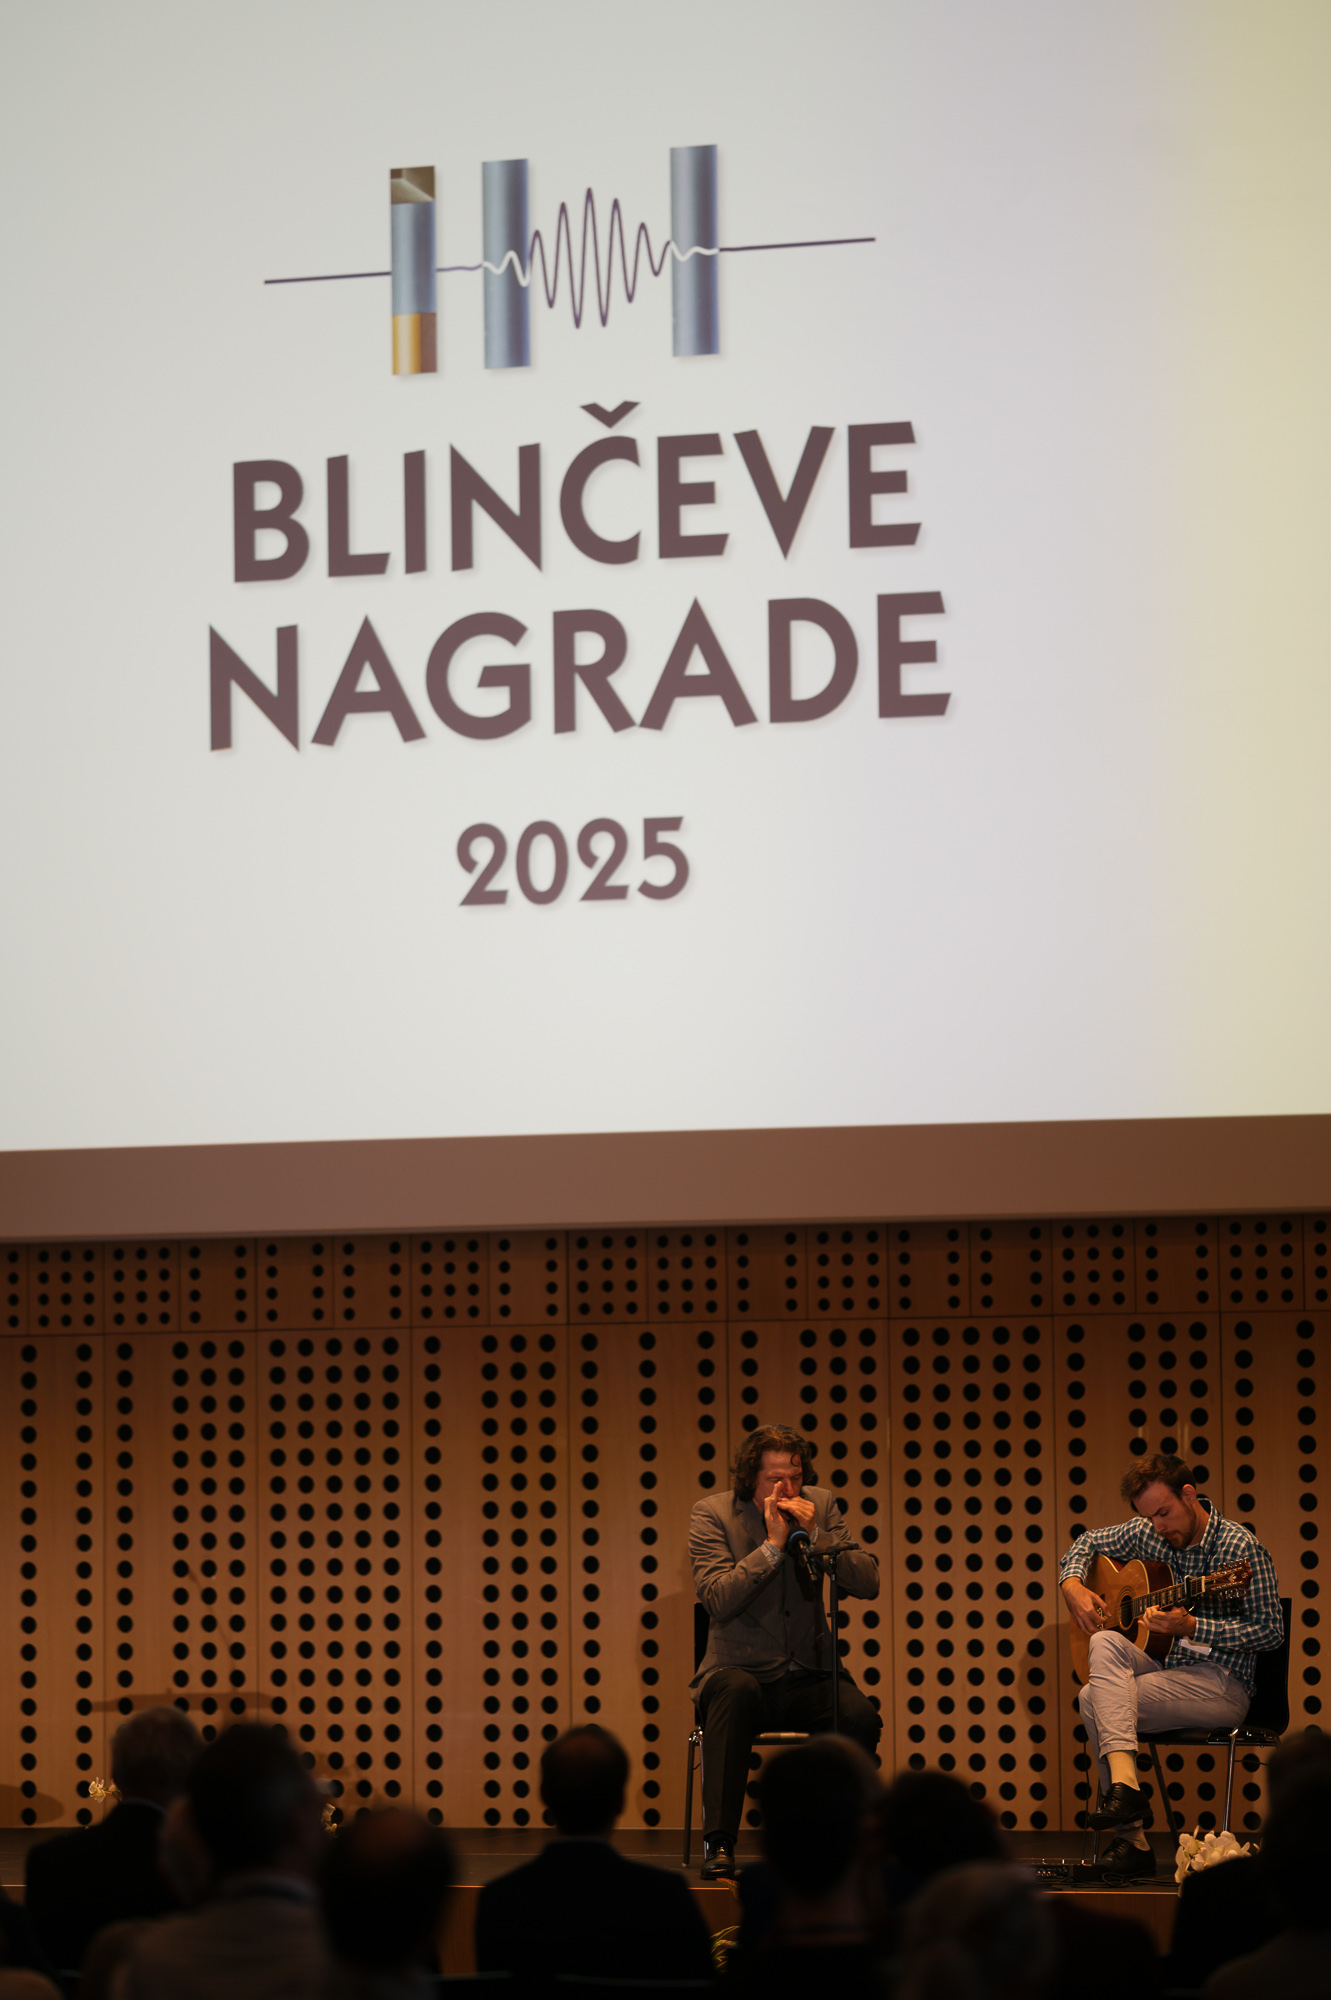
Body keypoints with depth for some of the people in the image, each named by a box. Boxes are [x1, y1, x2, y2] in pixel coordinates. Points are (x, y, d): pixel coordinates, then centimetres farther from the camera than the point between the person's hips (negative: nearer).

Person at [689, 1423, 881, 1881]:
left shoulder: (821, 1505, 6)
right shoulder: (712, 1513, -2)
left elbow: (868, 1583, -2)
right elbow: (718, 1600, -15)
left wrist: (816, 1535, -14)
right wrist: (773, 1544, -19)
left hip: (808, 1676, 2)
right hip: (741, 1669, -2)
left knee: (860, 1715, -29)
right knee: (735, 1692, -38)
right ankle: (718, 1843, -36)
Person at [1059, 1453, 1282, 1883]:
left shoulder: (1239, 1546, -11)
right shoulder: (1147, 1534, 8)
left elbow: (1271, 1632, -13)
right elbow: (1088, 1542, 25)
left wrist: (1190, 1628, -21)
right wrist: (1073, 1586, 3)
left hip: (1222, 1687, -7)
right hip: (1166, 1670, 7)